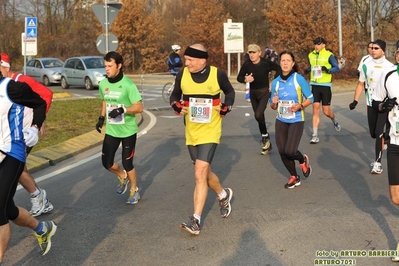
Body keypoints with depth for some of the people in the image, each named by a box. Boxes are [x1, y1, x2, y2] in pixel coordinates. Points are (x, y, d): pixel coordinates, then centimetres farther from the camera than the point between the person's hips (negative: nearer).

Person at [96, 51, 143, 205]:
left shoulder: (128, 85, -18)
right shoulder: (103, 84, -1)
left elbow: (139, 107, -20)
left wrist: (122, 110, -33)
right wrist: (101, 118, 8)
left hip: (128, 131, -5)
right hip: (111, 130, 5)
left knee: (127, 163, 3)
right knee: (106, 163, 5)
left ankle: (134, 191, 27)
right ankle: (122, 176, 38)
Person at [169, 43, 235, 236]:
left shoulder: (217, 74, -10)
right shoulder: (182, 74, -4)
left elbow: (230, 92, 9)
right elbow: (175, 95, 11)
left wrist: (226, 108, -8)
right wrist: (176, 106, -10)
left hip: (210, 132, -4)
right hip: (191, 133, 4)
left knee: (200, 175, -14)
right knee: (204, 173, 17)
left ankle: (195, 221, -8)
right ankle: (224, 195, 46)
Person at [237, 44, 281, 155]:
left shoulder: (266, 63, -14)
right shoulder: (247, 64, -6)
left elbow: (278, 69, -1)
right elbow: (239, 77, 1)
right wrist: (245, 79, -20)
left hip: (264, 92, -5)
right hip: (253, 93, 5)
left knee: (258, 115, -23)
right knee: (259, 117, 12)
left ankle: (265, 136, 2)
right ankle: (267, 145, 25)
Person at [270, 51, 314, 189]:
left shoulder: (299, 79, -11)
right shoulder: (275, 82, 0)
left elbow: (310, 98, -4)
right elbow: (273, 106, 8)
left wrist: (300, 106, -21)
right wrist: (274, 103, -15)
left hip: (296, 121, -4)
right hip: (281, 121, 4)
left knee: (289, 151, -14)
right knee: (282, 152, 4)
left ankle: (303, 160, 22)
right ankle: (294, 177, 28)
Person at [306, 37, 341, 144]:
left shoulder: (329, 55, -6)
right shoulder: (311, 55, 8)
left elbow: (337, 68, -5)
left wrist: (328, 70, -25)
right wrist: (308, 69, -1)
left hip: (325, 85, -3)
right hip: (315, 85, 3)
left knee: (326, 111, 2)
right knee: (315, 109, -5)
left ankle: (334, 121, 38)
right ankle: (315, 135, -3)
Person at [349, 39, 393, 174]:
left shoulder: (389, 66, -8)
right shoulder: (366, 65, 1)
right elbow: (361, 84, 7)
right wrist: (355, 100, -3)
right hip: (371, 104, 4)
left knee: (379, 132, -12)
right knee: (373, 133, 9)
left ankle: (377, 162, -6)